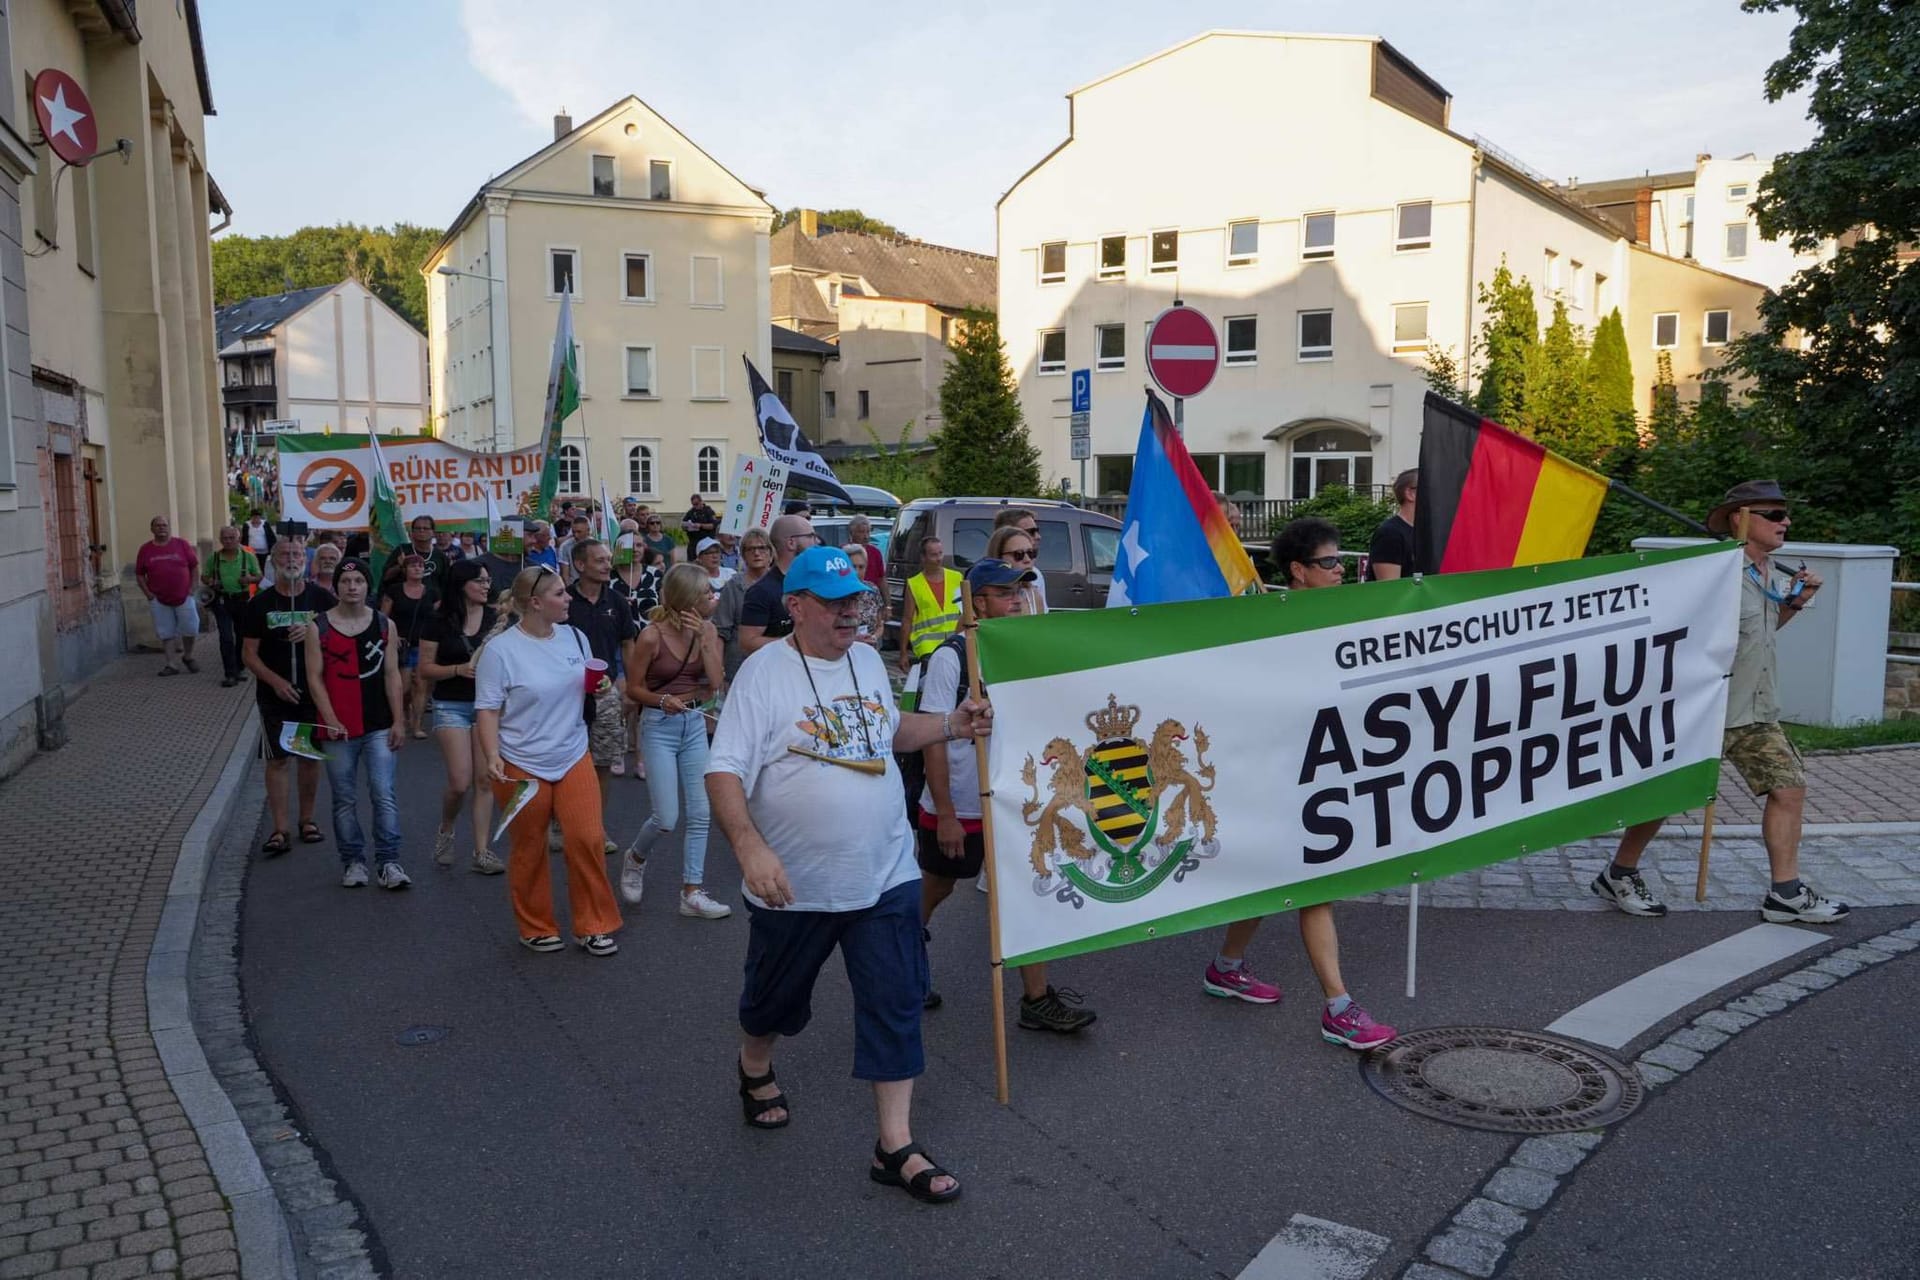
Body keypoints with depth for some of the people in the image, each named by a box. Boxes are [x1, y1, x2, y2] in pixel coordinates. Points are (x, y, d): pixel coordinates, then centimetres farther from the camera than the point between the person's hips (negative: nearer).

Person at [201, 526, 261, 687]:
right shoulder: (213, 558, 2)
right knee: (226, 637, -8)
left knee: (242, 636, 11)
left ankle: (239, 668, 29)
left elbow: (259, 577, 6)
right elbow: (204, 576, 12)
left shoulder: (248, 557, 0)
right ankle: (230, 674, -6)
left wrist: (250, 579, -16)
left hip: (242, 600, 1)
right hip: (222, 601, -1)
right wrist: (209, 581, -10)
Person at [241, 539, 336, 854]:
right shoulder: (260, 603, 0)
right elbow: (248, 653, 0)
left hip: (314, 693, 1)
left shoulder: (322, 598, 1)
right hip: (274, 695, -1)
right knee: (277, 759, 0)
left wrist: (314, 631, -18)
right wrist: (275, 681, -14)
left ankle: (307, 819, 23)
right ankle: (279, 829, 4)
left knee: (310, 756, 9)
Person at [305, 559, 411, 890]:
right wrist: (331, 720, -11)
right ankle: (353, 862, 19)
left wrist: (399, 721, 1)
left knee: (384, 794, -6)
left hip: (379, 726, 0)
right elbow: (316, 679, -1)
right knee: (345, 799, 8)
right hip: (338, 728, 0)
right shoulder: (318, 628, 1)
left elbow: (392, 675, 6)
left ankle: (389, 862, -2)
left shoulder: (384, 625, 6)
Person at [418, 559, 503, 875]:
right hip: (451, 705, -2)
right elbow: (425, 669, -2)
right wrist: (459, 669, -18)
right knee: (460, 782, -9)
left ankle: (482, 853, 7)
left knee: (485, 780, 1)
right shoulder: (440, 622, -4)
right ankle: (445, 832, 22)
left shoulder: (495, 618, 3)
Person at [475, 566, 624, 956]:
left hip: (574, 758, 4)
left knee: (588, 839, -2)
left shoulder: (573, 636, 3)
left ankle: (592, 927, 13)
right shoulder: (500, 649, -13)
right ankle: (536, 928, 27)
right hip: (522, 765, -4)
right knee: (529, 850, 9)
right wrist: (492, 758, -22)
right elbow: (487, 710, -11)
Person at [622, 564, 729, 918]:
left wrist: (704, 637, -16)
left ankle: (692, 893, 11)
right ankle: (635, 858, 27)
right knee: (666, 818, -5)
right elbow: (633, 689, -6)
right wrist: (662, 699, -24)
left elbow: (716, 682, -8)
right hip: (659, 727, -5)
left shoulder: (707, 630, 0)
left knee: (700, 815, 3)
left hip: (695, 724, 5)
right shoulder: (652, 636, -14)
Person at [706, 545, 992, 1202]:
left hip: (884, 876, 4)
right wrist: (750, 847, -31)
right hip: (795, 885, -4)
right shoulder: (765, 671, -14)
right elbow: (723, 772, -18)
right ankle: (756, 1072, 51)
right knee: (776, 998, 19)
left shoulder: (868, 661, 5)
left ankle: (896, 1146, 13)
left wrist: (950, 725, 4)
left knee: (896, 1006, 3)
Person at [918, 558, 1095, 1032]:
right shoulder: (951, 656, -16)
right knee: (935, 888, 15)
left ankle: (1037, 999, 9)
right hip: (956, 808, -5)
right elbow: (933, 737, -17)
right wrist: (945, 813, -19)